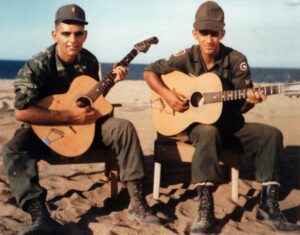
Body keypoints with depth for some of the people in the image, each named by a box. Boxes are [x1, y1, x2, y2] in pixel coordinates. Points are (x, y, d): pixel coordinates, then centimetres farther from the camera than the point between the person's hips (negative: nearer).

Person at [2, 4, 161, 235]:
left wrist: (112, 80, -6)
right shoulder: (37, 66, -21)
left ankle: (137, 203, -20)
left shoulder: (89, 60, -4)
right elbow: (21, 112, -29)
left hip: (84, 123, 4)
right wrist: (69, 116, -28)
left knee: (124, 128, -20)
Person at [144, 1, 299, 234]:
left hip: (230, 123, 3)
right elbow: (150, 72, -1)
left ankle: (268, 205, -17)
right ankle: (205, 208, -39)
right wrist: (167, 94, -17)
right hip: (198, 122, -2)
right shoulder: (186, 58, -6)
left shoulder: (236, 60, -5)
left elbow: (240, 106, -3)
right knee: (209, 133, -39)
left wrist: (249, 100, -27)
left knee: (271, 134, -21)